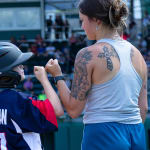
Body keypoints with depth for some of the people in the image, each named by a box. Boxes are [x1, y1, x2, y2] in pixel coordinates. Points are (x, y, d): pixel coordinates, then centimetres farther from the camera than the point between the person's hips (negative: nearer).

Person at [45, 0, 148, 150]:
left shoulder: (88, 55, -10)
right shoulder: (137, 54, 9)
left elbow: (74, 110, -8)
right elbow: (143, 108, 12)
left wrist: (57, 76, 4)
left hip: (102, 137, -6)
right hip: (137, 136, 6)